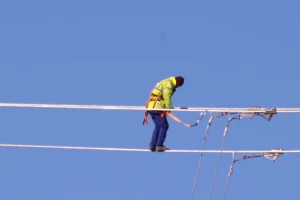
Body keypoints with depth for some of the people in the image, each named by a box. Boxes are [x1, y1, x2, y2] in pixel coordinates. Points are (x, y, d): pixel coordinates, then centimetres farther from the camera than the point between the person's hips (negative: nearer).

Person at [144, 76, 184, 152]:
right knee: (164, 125, -5)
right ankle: (159, 145, -6)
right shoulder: (169, 84, -7)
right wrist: (169, 107, -21)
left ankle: (152, 145, 13)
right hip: (157, 107, -10)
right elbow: (166, 95, -22)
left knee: (158, 126, 15)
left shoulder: (163, 82, 23)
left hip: (151, 106, 10)